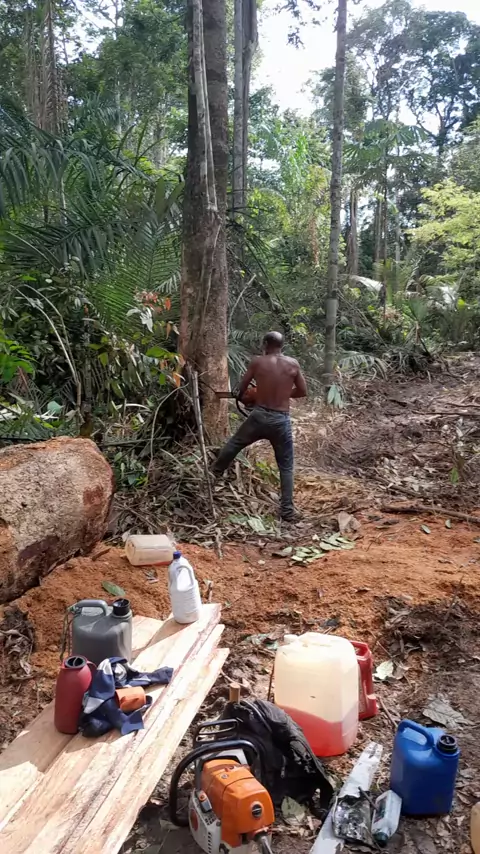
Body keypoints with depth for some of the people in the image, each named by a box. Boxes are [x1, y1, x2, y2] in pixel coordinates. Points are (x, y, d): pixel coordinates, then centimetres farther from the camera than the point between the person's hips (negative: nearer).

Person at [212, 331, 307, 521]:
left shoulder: (257, 362, -1)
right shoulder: (293, 364, 1)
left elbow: (242, 388, 9)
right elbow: (302, 392, 8)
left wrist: (242, 398, 31)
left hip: (259, 416, 0)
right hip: (281, 421, 1)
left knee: (233, 445, 25)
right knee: (286, 467, 10)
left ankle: (214, 474, 37)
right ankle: (287, 510, 8)